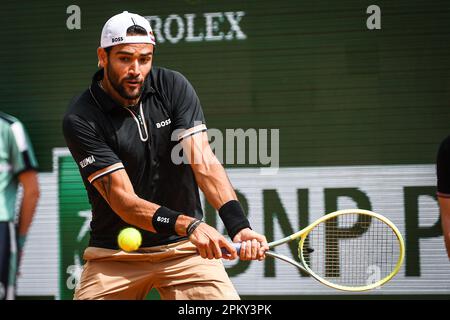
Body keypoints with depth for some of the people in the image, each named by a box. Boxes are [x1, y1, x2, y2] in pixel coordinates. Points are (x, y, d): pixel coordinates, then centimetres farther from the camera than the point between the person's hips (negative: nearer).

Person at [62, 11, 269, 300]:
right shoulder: (81, 119, -14)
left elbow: (203, 161, -14)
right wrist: (188, 225, -37)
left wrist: (238, 225, -31)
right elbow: (123, 200, -21)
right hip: (115, 252, -1)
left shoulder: (173, 87, -4)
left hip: (184, 247, 1)